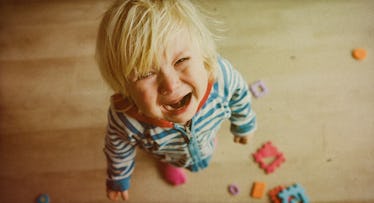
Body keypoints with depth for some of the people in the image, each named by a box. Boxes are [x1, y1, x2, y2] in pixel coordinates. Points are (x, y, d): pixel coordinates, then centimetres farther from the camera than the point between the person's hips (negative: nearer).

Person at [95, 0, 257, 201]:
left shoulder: (220, 73, -43)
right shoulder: (125, 120, -46)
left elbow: (239, 94, -17)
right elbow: (118, 151, -21)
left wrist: (244, 125, 2)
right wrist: (119, 180, -1)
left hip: (208, 129, 2)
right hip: (169, 154, -1)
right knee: (170, 159, 34)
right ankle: (169, 163, 70)